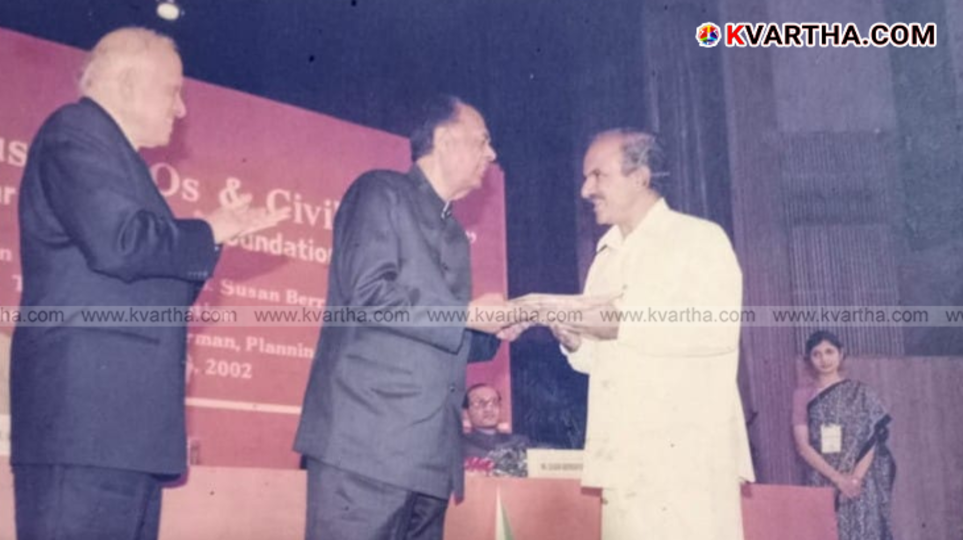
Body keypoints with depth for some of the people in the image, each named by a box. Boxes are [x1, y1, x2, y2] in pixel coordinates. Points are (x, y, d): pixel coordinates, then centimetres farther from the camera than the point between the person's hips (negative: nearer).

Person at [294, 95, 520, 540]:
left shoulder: (454, 234, 24)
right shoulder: (381, 192, 1)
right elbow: (367, 292, -14)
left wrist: (491, 331, 7)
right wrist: (467, 314, -10)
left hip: (431, 450, 8)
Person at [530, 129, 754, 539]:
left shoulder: (700, 238, 1)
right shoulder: (606, 257, 21)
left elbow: (720, 329, -14)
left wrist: (625, 324, -17)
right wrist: (574, 340, 3)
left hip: (686, 454, -6)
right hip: (625, 456, 6)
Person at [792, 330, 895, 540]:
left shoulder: (859, 393, 4)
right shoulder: (803, 396, 5)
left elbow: (871, 441, 0)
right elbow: (803, 446, -1)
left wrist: (855, 478, -13)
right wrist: (837, 478, -12)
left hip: (859, 484, 0)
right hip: (822, 484, 0)